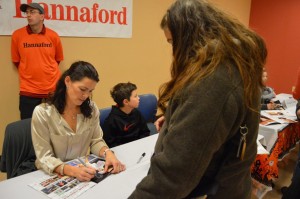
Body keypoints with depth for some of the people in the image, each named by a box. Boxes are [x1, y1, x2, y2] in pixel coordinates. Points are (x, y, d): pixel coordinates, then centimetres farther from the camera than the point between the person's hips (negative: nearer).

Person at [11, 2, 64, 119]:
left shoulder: (53, 36, 0)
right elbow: (16, 61, 8)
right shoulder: (17, 35, -2)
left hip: (53, 89, 1)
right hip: (28, 91, 0)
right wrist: (29, 74, 12)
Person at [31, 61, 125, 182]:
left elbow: (96, 141, 4)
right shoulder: (42, 112, -15)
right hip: (53, 176, -3)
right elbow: (44, 158, -15)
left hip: (83, 171, 3)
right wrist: (72, 171, -31)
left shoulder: (91, 109, -2)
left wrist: (108, 153, -17)